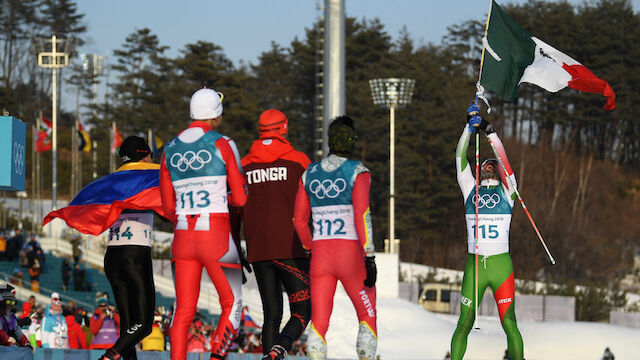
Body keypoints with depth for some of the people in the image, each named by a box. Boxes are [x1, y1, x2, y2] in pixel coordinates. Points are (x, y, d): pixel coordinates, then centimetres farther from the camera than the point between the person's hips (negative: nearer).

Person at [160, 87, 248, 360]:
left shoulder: (170, 150, 11)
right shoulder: (222, 145, -4)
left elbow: (168, 206, 15)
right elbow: (241, 198, -3)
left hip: (182, 236, 5)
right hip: (216, 237, -5)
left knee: (183, 311, 8)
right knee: (232, 306, 6)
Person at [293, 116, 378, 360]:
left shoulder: (309, 174, 9)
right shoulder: (357, 171, -5)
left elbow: (299, 219, 13)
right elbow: (362, 214, -14)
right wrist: (369, 257, -12)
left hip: (320, 256, 3)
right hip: (351, 253, -3)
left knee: (319, 320, 2)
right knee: (367, 315, 14)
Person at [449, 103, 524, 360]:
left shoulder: (506, 191, 9)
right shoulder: (470, 189, 14)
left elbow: (504, 160, -4)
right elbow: (460, 158, 6)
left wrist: (489, 131, -10)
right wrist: (469, 126, -2)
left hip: (501, 264, -1)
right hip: (474, 265, 1)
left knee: (509, 324, -5)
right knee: (464, 324, 1)